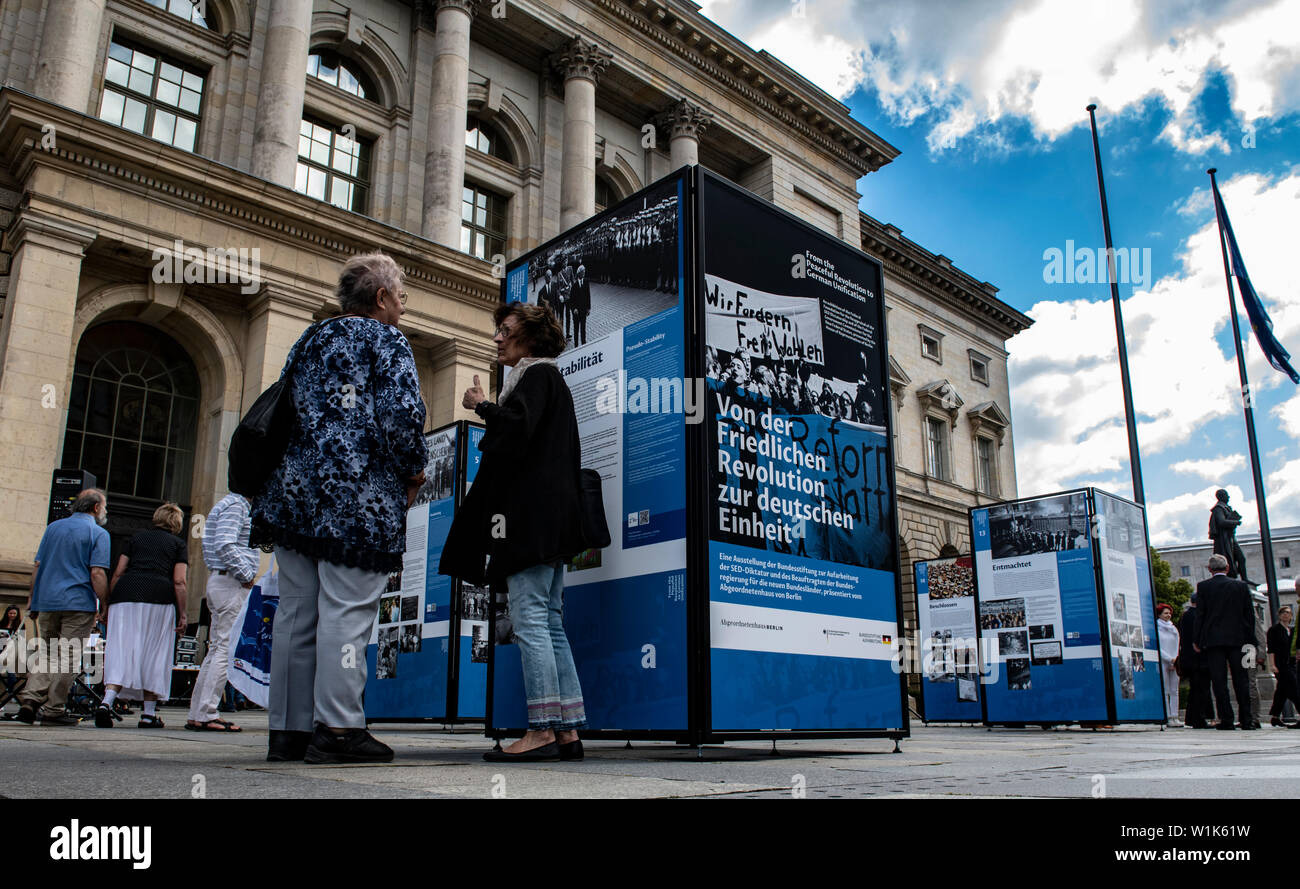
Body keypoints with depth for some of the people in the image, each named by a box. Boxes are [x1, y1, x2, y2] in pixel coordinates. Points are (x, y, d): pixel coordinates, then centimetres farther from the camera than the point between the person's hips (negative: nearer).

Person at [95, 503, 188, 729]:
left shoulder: (136, 538, 23)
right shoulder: (177, 544, 15)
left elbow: (118, 573, 15)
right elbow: (179, 582, 4)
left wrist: (107, 605, 19)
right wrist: (183, 615, 4)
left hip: (125, 593, 2)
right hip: (158, 596, -2)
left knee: (120, 651, 1)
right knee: (154, 653, 5)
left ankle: (107, 702, -18)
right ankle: (149, 714, 8)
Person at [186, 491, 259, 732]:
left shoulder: (227, 504, 22)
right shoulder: (236, 505, -10)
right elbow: (225, 545, -22)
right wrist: (246, 575, -14)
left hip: (218, 580, 10)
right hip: (231, 584, -10)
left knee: (217, 648, 11)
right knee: (226, 648, -9)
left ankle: (198, 714, 15)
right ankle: (205, 715, -7)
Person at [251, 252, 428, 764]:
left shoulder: (308, 341, 21)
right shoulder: (386, 341, -1)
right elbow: (402, 414, -14)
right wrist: (414, 471, 0)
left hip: (294, 488, 7)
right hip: (358, 497, -7)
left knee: (295, 613, 8)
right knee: (345, 611, -6)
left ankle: (288, 730, 12)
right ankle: (337, 728, -7)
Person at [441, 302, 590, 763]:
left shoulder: (538, 374, -2)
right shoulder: (547, 378, 27)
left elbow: (517, 427, -20)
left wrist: (481, 406, -4)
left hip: (533, 514, -10)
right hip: (550, 518, 10)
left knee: (530, 619, -11)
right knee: (550, 623, 7)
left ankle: (541, 731, -11)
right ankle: (567, 730, 7)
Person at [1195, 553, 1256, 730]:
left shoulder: (1203, 586, -2)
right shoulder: (1241, 586, 5)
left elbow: (1200, 615, -3)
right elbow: (1249, 615, 6)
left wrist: (1198, 641, 3)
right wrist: (1249, 639, 12)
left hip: (1213, 639, -2)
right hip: (1237, 639, 2)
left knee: (1219, 680, -1)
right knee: (1241, 680, 7)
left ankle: (1226, 720, -3)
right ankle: (1246, 719, 7)